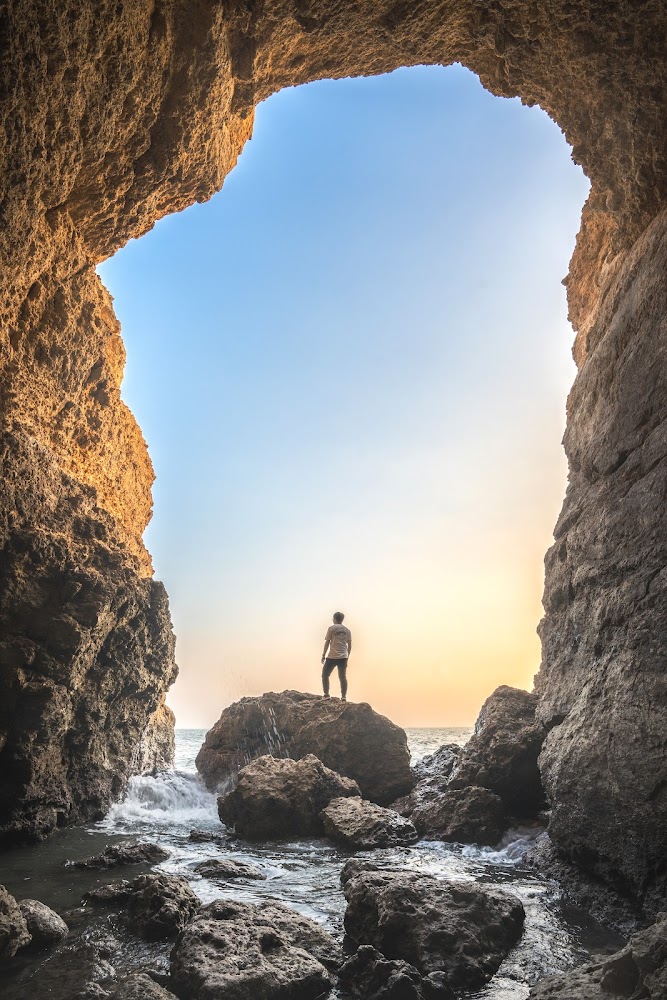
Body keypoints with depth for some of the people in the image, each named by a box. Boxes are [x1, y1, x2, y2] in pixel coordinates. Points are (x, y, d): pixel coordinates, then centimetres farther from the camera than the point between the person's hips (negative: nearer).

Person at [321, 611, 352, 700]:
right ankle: (344, 697, 6)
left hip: (332, 656, -4)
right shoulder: (347, 630, 12)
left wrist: (323, 655, 3)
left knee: (325, 675, 8)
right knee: (343, 677, 9)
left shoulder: (331, 628, -2)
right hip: (343, 657, 4)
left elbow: (327, 642, -3)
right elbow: (349, 645, 13)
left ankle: (326, 695, 2)